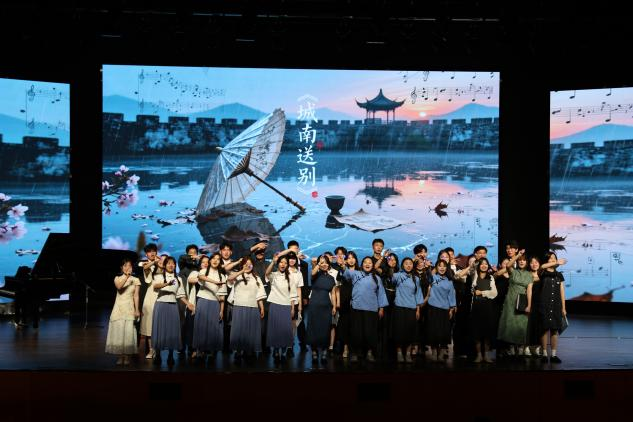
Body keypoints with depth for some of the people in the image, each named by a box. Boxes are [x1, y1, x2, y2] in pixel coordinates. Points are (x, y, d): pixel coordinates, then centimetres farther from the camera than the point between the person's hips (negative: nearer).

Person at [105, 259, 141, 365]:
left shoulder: (135, 280, 6)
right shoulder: (118, 278, 8)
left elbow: (136, 296, 2)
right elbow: (119, 286, -14)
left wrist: (137, 310, -5)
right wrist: (126, 276, -17)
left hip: (130, 309, -1)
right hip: (119, 308, 1)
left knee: (128, 333, -6)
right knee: (118, 332, -3)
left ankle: (127, 357, -2)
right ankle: (120, 356, 2)